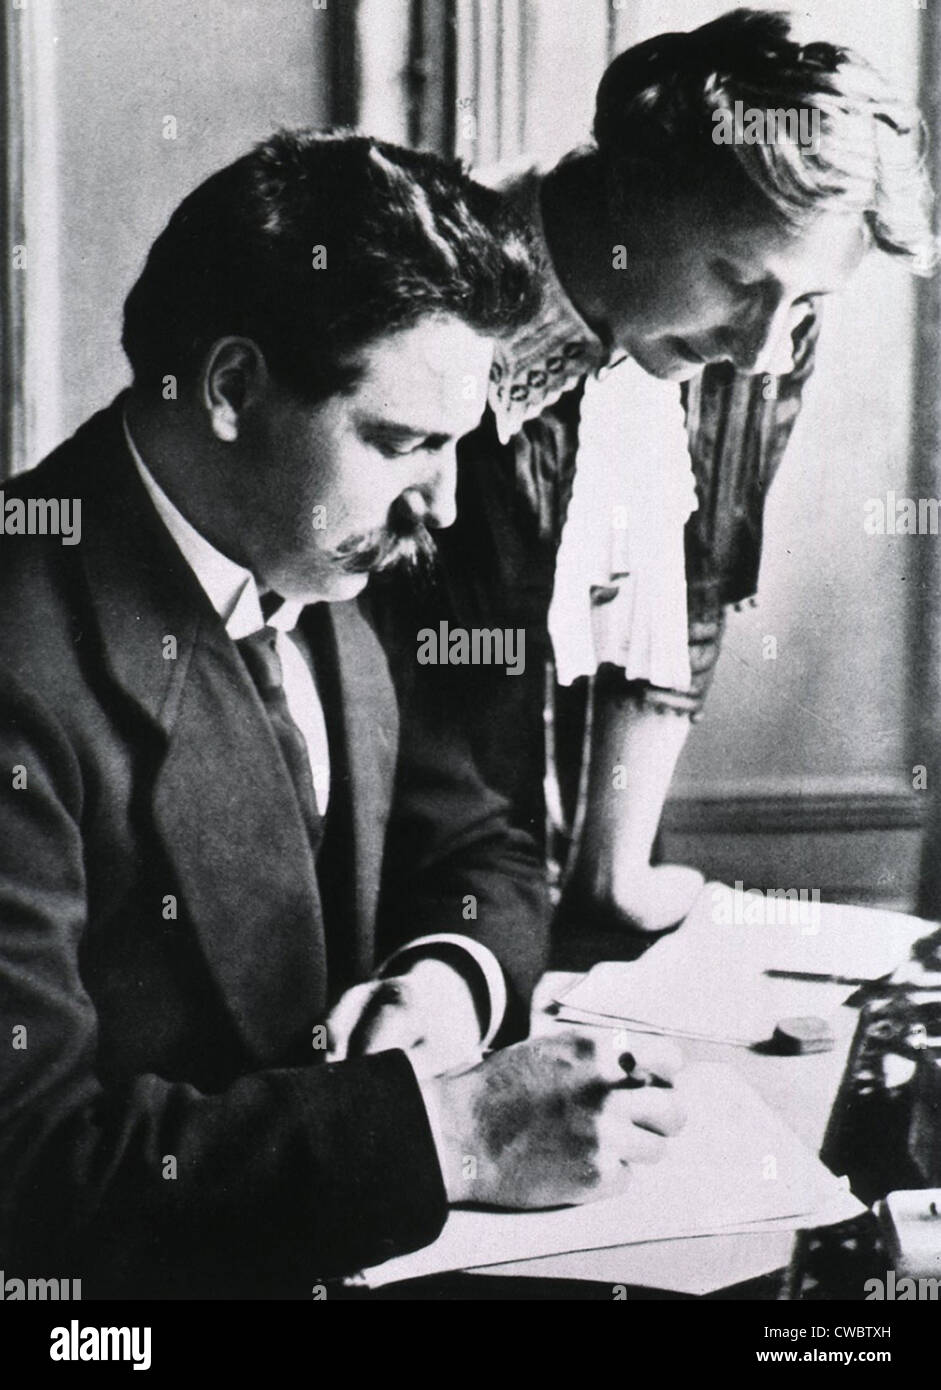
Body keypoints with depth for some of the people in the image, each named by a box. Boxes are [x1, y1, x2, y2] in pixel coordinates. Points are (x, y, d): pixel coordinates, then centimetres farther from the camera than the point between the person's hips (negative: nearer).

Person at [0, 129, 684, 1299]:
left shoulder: (321, 580, 3)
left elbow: (480, 854, 13)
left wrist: (452, 978, -9)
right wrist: (442, 1131, -27)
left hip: (340, 1243, 7)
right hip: (146, 1276, -7)